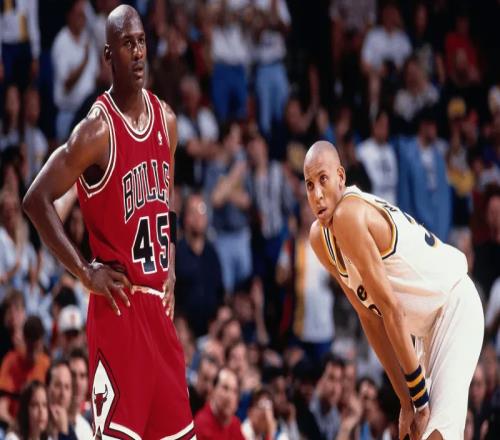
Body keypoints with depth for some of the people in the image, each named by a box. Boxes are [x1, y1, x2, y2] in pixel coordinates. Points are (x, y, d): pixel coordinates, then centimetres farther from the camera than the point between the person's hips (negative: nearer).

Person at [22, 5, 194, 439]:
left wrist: (170, 269, 14)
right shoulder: (98, 129, -14)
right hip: (119, 304, -8)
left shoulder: (166, 120, 10)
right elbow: (37, 199, -17)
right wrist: (85, 271, -17)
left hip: (158, 303, 8)